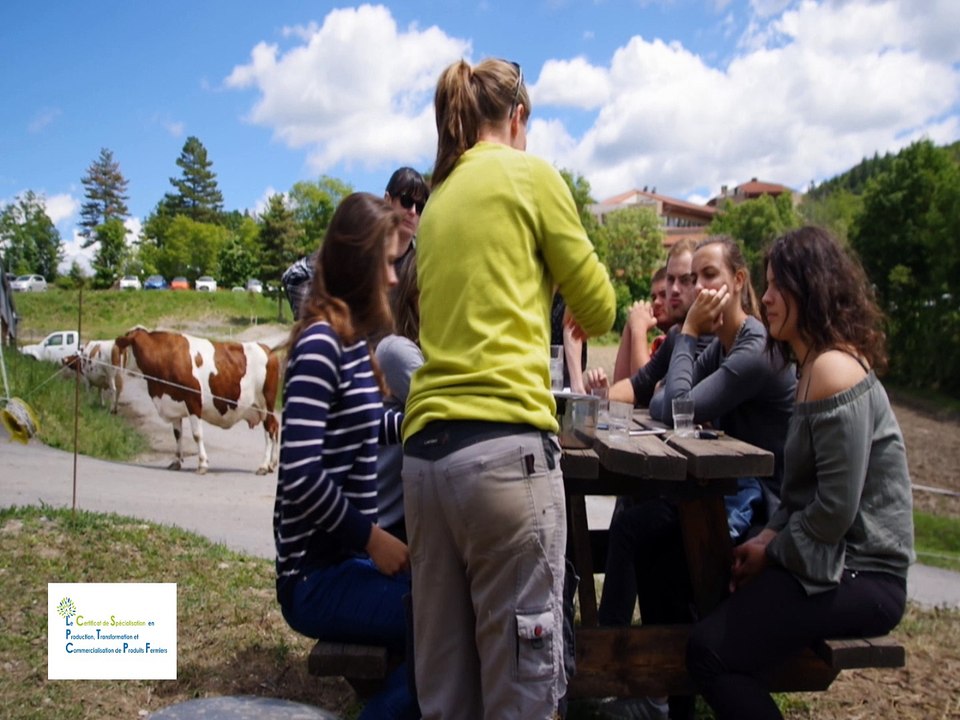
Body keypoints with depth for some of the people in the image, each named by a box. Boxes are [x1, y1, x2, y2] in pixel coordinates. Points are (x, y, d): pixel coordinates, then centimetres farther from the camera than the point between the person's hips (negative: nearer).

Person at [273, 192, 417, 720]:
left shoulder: (349, 339, 8)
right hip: (317, 576, -9)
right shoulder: (321, 344, -19)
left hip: (345, 557, 9)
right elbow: (299, 475, -26)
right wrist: (374, 538, -16)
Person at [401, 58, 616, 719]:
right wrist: (573, 316, 28)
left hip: (426, 451, 7)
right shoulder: (530, 174, 4)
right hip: (504, 445, -7)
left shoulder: (439, 197, 20)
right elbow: (599, 311, 8)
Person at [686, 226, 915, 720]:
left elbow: (837, 508, -23)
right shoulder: (815, 366, 14)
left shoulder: (834, 370, -19)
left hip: (859, 576, -10)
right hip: (832, 559, 10)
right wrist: (769, 536, 3)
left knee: (711, 650, -19)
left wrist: (772, 554, -9)